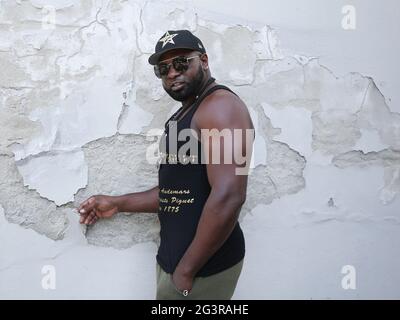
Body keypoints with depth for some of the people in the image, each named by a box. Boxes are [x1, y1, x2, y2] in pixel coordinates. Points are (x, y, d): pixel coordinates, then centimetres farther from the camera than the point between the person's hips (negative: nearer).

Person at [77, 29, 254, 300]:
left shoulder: (220, 105, -16)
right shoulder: (184, 115, 15)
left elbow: (228, 196, -26)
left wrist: (186, 271, -20)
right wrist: (118, 203, 15)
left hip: (203, 267, -9)